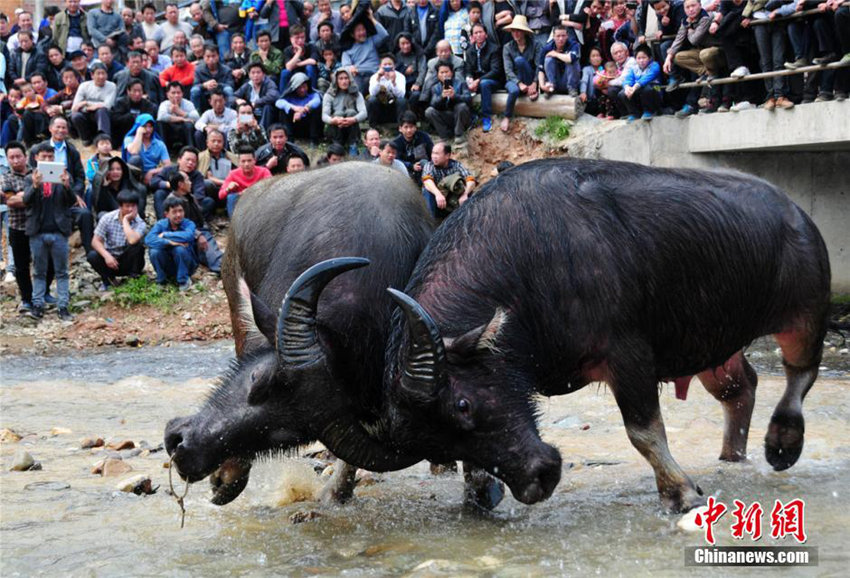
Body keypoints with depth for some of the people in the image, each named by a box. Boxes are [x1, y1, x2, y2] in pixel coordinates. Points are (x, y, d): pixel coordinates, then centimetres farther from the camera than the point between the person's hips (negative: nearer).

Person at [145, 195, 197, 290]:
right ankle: (161, 280, -1)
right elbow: (148, 240, -27)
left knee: (180, 249, -31)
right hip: (167, 267, 2)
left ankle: (183, 281, -9)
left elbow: (188, 236, -38)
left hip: (186, 266, -2)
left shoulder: (189, 224, -14)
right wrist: (169, 242, -38)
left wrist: (165, 235, -28)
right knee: (154, 251, -25)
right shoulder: (161, 224, -9)